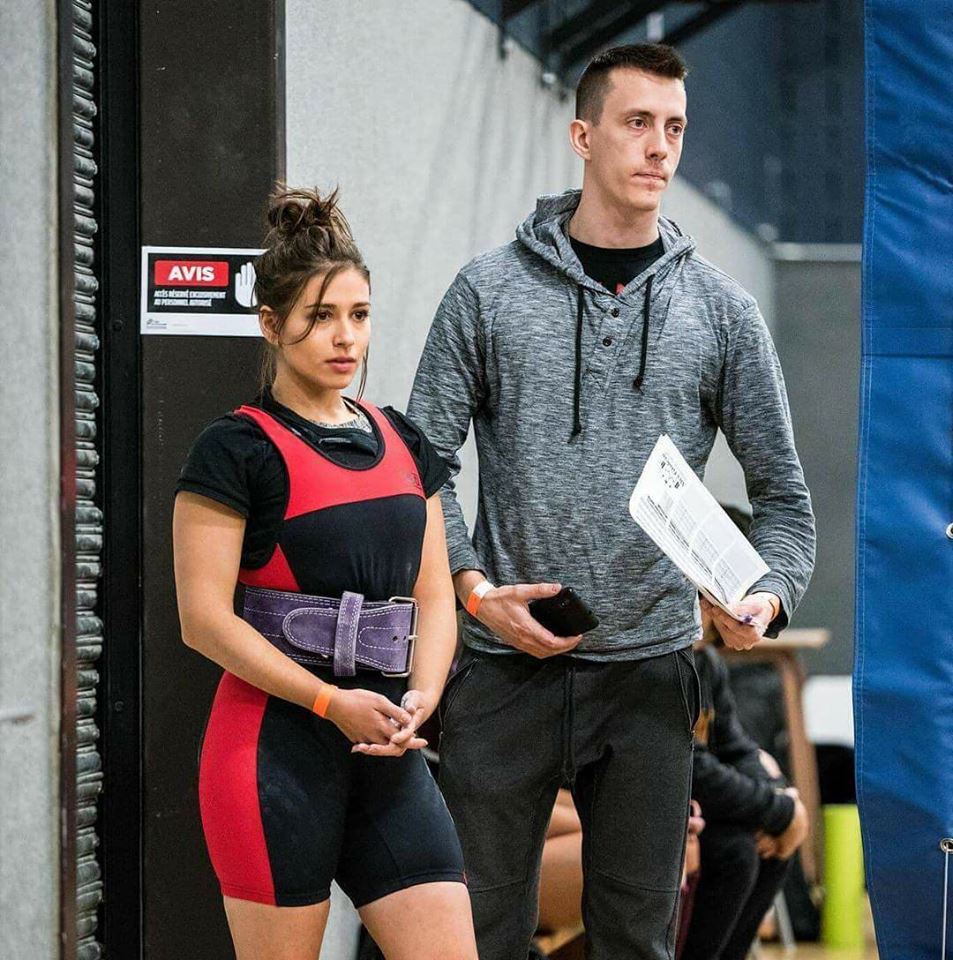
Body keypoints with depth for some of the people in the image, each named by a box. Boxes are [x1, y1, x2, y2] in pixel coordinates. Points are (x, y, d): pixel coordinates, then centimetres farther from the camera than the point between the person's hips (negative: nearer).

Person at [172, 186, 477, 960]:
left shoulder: (402, 444, 14)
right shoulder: (237, 450, -5)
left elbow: (435, 596, 14)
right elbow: (205, 618, -11)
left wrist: (419, 699, -5)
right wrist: (333, 703, -15)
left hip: (387, 752, 6)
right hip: (274, 744, -6)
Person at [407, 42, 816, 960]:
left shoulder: (719, 309, 6)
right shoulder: (490, 289, 2)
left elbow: (781, 488, 8)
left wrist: (770, 593, -11)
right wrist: (471, 586, -10)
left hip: (649, 676, 2)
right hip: (506, 669, -1)